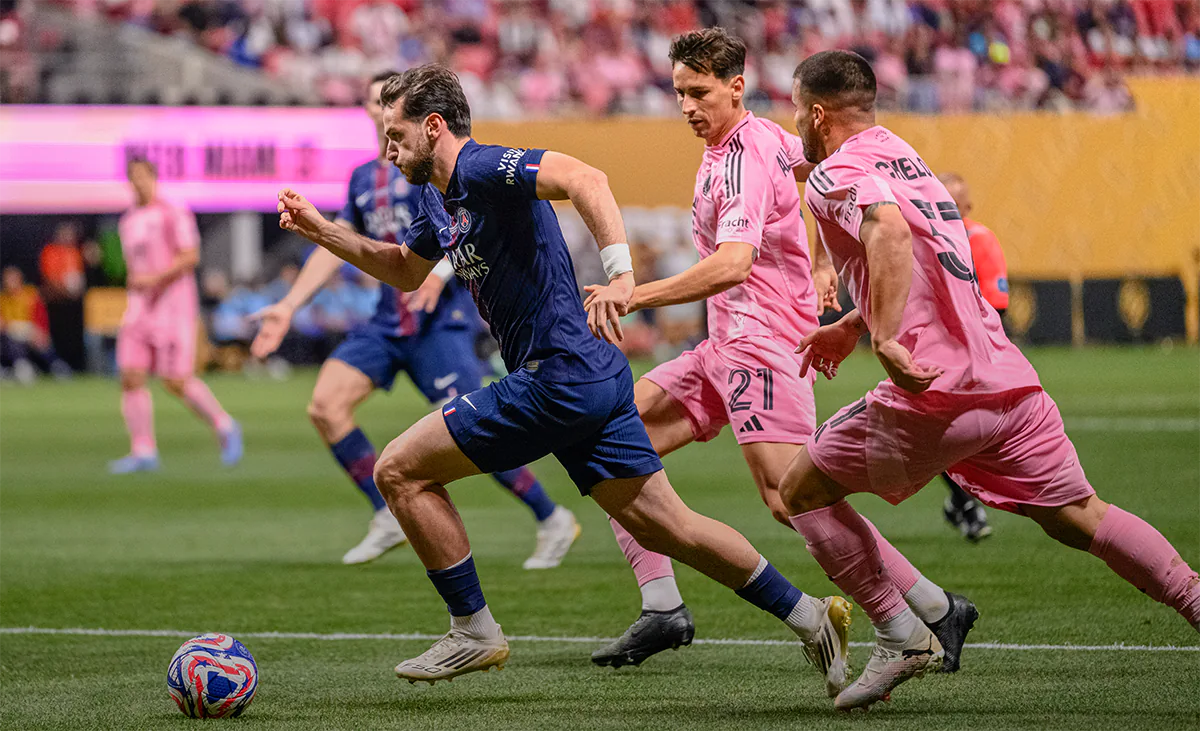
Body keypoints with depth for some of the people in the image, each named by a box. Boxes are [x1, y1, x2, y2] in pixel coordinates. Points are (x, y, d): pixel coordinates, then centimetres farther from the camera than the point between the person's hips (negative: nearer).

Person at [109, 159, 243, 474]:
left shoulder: (172, 214, -5)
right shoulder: (129, 221, 17)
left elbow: (190, 256, -14)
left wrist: (154, 279, -22)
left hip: (173, 307, -7)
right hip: (139, 309, 7)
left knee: (177, 382, -9)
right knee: (131, 377, -8)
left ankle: (224, 428, 12)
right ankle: (143, 452, -5)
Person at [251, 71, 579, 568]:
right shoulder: (363, 179, 15)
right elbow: (335, 247, 22)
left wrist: (441, 269, -30)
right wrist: (288, 307, 17)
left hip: (440, 321, -7)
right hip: (387, 321, 7)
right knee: (325, 406, -9)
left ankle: (553, 521, 5)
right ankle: (388, 519, 0)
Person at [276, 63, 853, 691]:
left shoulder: (482, 168, -13)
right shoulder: (439, 197, 17)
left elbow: (583, 180, -30)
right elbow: (404, 270, 35)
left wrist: (619, 273, -41)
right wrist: (320, 230, 26)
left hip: (560, 377, -10)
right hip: (594, 378, 10)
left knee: (399, 471, -3)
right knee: (664, 525, 10)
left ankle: (473, 632, 3)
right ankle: (808, 617, 12)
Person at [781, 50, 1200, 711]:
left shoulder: (835, 175, -3)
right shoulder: (900, 154, 23)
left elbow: (890, 233, -25)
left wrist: (887, 340, -30)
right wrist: (853, 326, 43)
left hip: (935, 391, -8)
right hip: (1008, 377, 8)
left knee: (802, 492, 10)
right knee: (1079, 516, 11)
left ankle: (900, 635, 4)